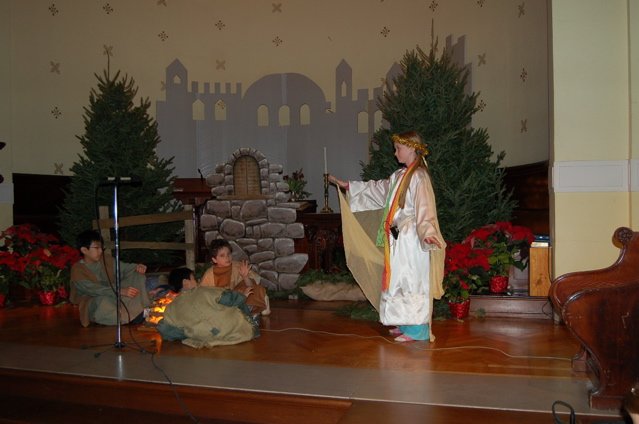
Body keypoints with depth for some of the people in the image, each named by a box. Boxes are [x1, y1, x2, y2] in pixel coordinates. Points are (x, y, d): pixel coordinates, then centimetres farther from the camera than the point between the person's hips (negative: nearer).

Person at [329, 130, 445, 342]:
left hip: (411, 238, -9)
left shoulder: (418, 176, -13)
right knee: (399, 280, 14)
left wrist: (427, 232, -37)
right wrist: (347, 185, 29)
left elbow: (424, 208, -23)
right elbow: (376, 189, 25)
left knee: (412, 281, -3)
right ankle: (406, 324, 24)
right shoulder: (400, 176, 15)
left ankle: (416, 329, 6)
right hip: (398, 238, 9)